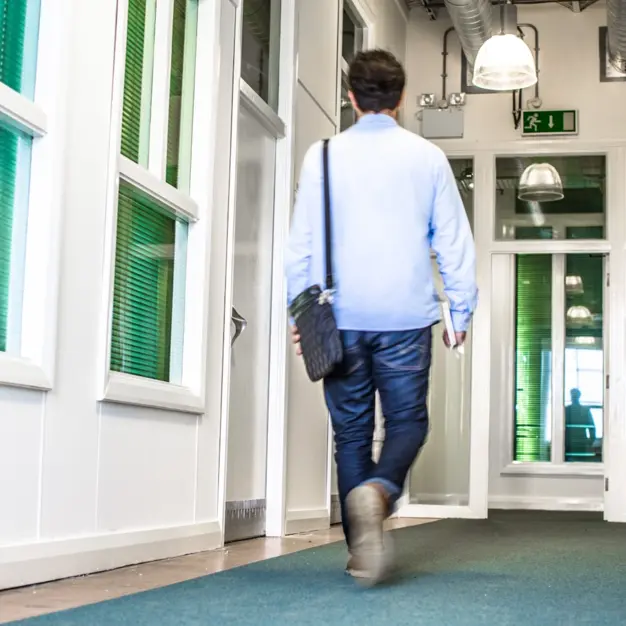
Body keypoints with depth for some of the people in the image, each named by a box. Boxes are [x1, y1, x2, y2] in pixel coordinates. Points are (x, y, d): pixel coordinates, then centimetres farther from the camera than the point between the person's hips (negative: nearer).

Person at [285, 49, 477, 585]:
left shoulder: (323, 155, 3)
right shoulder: (428, 157, 3)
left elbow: (302, 243, 4)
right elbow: (454, 242, 4)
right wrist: (461, 312, 12)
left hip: (342, 318, 1)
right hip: (406, 318, -1)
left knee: (352, 430, 10)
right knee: (407, 420, 10)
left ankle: (362, 550, 10)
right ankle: (379, 491, -20)